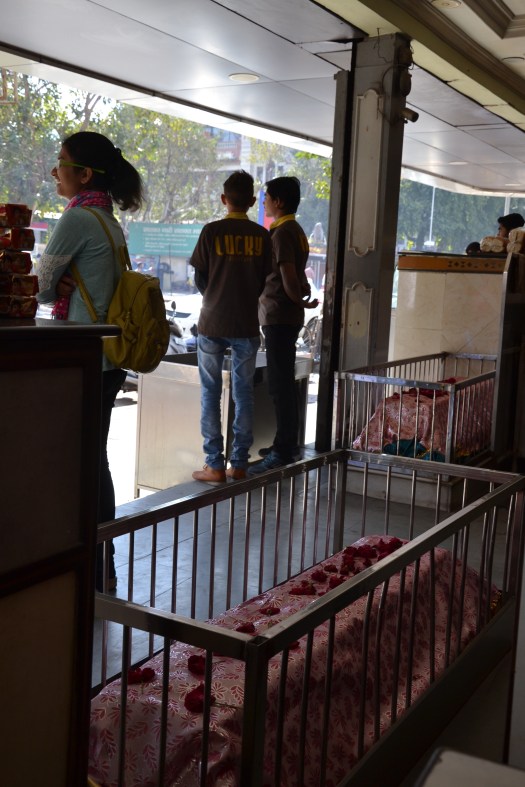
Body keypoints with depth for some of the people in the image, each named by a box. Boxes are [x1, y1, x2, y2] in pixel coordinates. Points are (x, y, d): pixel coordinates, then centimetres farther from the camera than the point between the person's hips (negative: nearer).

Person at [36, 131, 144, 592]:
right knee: (95, 463, 15)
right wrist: (65, 286, -2)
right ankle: (102, 568, 25)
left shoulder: (77, 219, -14)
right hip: (109, 363, 9)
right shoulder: (110, 221, 14)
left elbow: (41, 289, -6)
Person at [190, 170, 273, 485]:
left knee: (211, 394, 4)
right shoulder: (262, 235, 1)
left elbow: (200, 279, -2)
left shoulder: (212, 231, -6)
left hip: (212, 324, -2)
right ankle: (239, 464, 12)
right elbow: (264, 281, 5)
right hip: (247, 325, 2)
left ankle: (215, 466, 3)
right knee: (244, 394, 9)